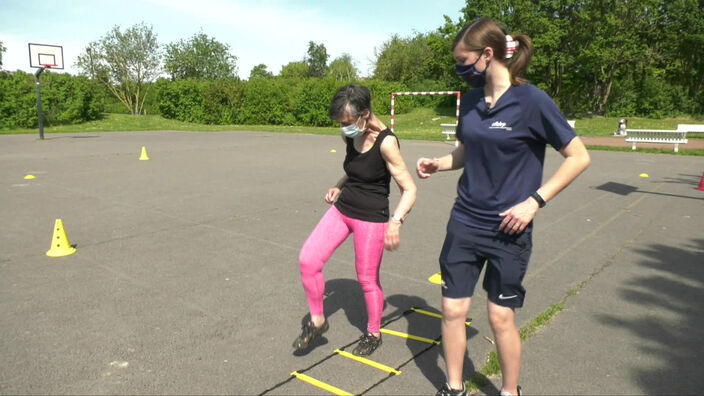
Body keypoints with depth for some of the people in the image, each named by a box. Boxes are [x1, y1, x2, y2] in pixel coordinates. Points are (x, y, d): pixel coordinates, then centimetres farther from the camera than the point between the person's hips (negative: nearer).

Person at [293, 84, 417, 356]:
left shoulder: (386, 142, -21)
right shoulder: (349, 136, 0)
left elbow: (409, 189, -20)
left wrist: (396, 221, -36)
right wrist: (339, 187, 3)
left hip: (371, 218, -6)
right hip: (341, 209, 7)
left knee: (367, 280, 7)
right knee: (308, 259, -5)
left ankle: (373, 334, 33)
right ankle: (317, 321, 16)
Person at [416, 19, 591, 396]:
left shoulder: (532, 101, -13)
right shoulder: (470, 99, 3)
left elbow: (578, 157, -9)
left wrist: (534, 201, -16)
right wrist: (437, 163, -3)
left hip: (507, 229, -5)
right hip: (464, 223, 5)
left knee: (500, 316, 7)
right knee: (452, 310, 8)